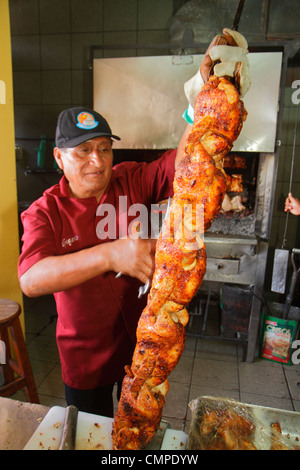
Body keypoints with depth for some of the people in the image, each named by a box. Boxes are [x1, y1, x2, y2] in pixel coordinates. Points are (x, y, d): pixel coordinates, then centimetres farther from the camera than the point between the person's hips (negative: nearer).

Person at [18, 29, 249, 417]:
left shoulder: (133, 181, -9)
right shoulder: (44, 212, -16)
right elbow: (30, 279, -32)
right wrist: (110, 255, -45)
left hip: (142, 340, 2)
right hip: (86, 354, -1)